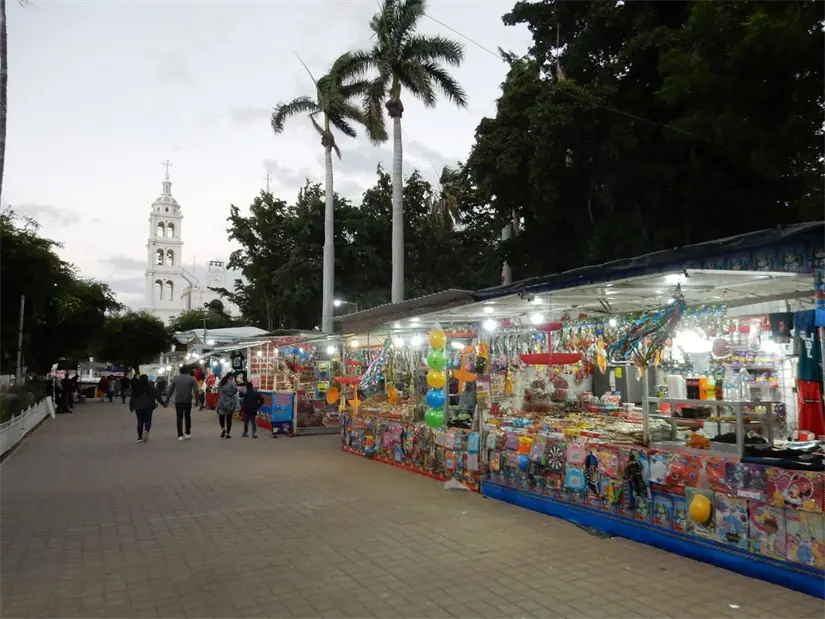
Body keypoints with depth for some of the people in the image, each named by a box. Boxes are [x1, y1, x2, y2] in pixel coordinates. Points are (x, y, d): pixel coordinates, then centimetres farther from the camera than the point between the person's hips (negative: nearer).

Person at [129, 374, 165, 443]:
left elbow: (133, 397, 8)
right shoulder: (150, 386, -3)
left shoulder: (136, 387, 3)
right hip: (148, 406, -2)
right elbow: (157, 395, -2)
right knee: (148, 420, 6)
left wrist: (131, 406, 18)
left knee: (140, 421, 9)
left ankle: (140, 437, 8)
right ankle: (146, 431, -23)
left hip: (138, 407, 2)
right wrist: (162, 403, 5)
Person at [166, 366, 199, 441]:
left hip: (178, 401, 1)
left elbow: (170, 390, 4)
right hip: (188, 401, 0)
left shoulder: (175, 378, 3)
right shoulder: (191, 378, -2)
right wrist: (197, 400, -1)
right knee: (187, 417, 17)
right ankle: (187, 433, 13)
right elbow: (196, 390, -8)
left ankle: (180, 435, 1)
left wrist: (167, 400, 10)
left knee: (179, 418, 6)